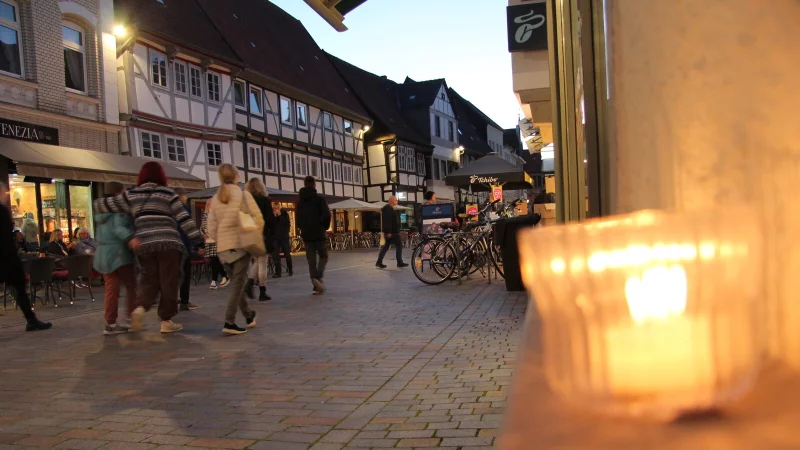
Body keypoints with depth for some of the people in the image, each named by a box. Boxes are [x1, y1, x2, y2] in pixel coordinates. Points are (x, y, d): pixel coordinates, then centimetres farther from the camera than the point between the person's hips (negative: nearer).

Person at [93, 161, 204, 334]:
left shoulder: (131, 195, 13)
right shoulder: (167, 193, 5)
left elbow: (107, 204, 20)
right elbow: (184, 219, 0)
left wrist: (96, 204, 44)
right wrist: (199, 241, 1)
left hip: (144, 244, 3)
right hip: (168, 243, -3)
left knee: (149, 279, 14)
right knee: (168, 282, 4)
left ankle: (140, 307, -12)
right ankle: (166, 321, 8)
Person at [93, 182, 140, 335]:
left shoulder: (100, 211, 19)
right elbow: (119, 228, -24)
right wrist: (131, 238, -40)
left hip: (103, 254, 8)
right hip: (119, 253, -8)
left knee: (111, 289, 6)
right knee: (132, 286, 2)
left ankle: (110, 323, 3)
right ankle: (130, 318, 1)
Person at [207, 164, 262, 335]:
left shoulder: (215, 199, 7)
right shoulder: (243, 195, -4)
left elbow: (211, 228, 5)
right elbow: (258, 219, -9)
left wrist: (220, 241, 17)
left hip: (224, 247, 5)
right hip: (241, 244, -5)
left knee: (236, 282, 17)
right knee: (238, 284, -2)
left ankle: (248, 316, 30)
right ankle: (229, 322, -9)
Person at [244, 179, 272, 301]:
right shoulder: (264, 200, -7)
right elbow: (270, 219, -10)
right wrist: (271, 233, 3)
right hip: (263, 236, -4)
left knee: (256, 261, 19)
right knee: (262, 263, 1)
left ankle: (250, 282, -3)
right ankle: (262, 292, 2)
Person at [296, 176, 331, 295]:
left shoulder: (300, 202, 10)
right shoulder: (319, 199, -6)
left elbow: (298, 219, 11)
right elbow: (327, 215, -14)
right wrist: (325, 227, 3)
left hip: (307, 235, 4)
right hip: (319, 234, -4)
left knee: (311, 261, 6)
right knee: (323, 257, 9)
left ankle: (316, 286, -2)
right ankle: (318, 277, -16)